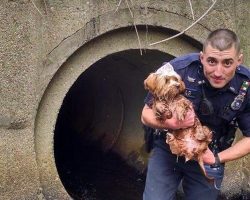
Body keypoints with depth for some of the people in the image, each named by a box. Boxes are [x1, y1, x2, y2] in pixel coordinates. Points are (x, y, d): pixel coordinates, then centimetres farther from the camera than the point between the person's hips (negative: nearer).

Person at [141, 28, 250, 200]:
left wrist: (218, 159, -20)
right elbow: (146, 114, -14)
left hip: (208, 157, 2)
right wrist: (169, 123, -34)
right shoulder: (179, 69, -26)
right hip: (167, 151, -1)